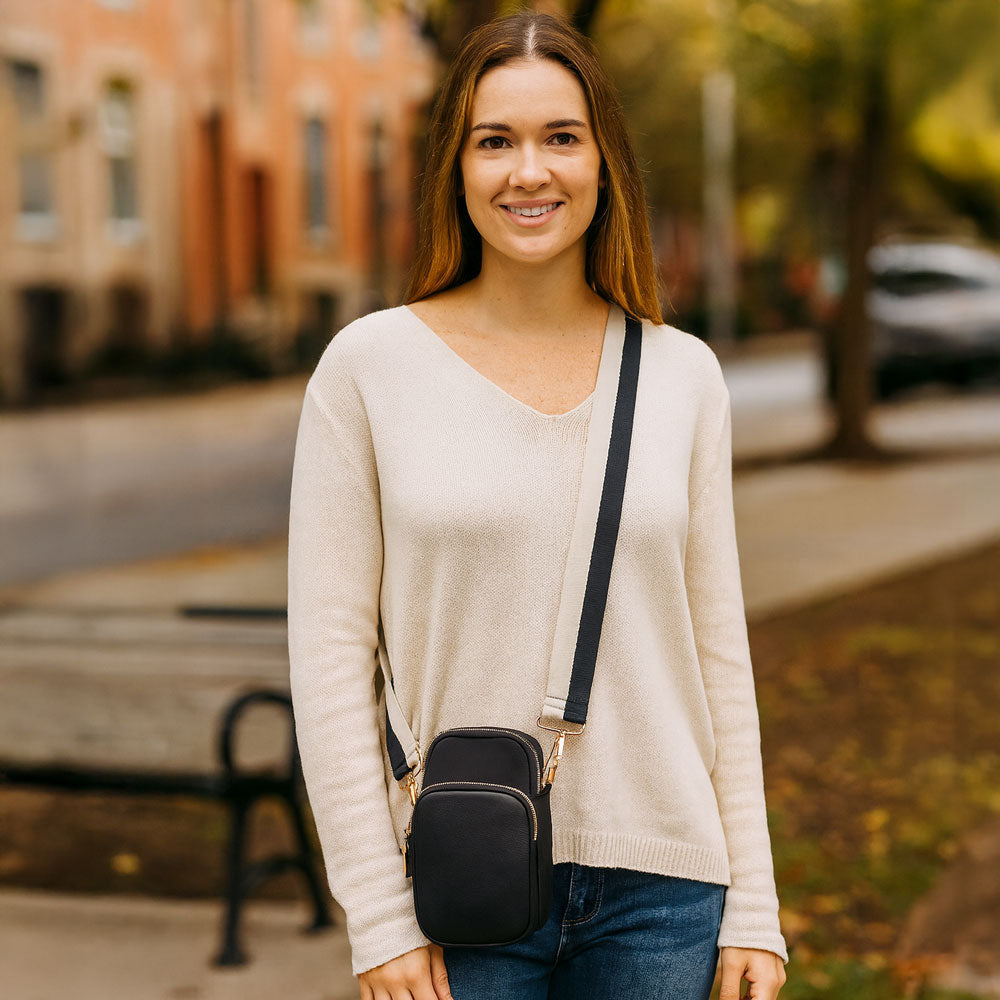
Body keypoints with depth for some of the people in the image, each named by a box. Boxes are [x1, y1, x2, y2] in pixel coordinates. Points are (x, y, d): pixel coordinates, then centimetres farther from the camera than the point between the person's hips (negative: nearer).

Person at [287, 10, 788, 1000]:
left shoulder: (682, 374, 3)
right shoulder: (368, 366, -4)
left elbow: (718, 645, 6)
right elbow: (329, 647, -5)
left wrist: (753, 903, 4)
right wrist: (377, 913, -8)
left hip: (658, 885, 2)